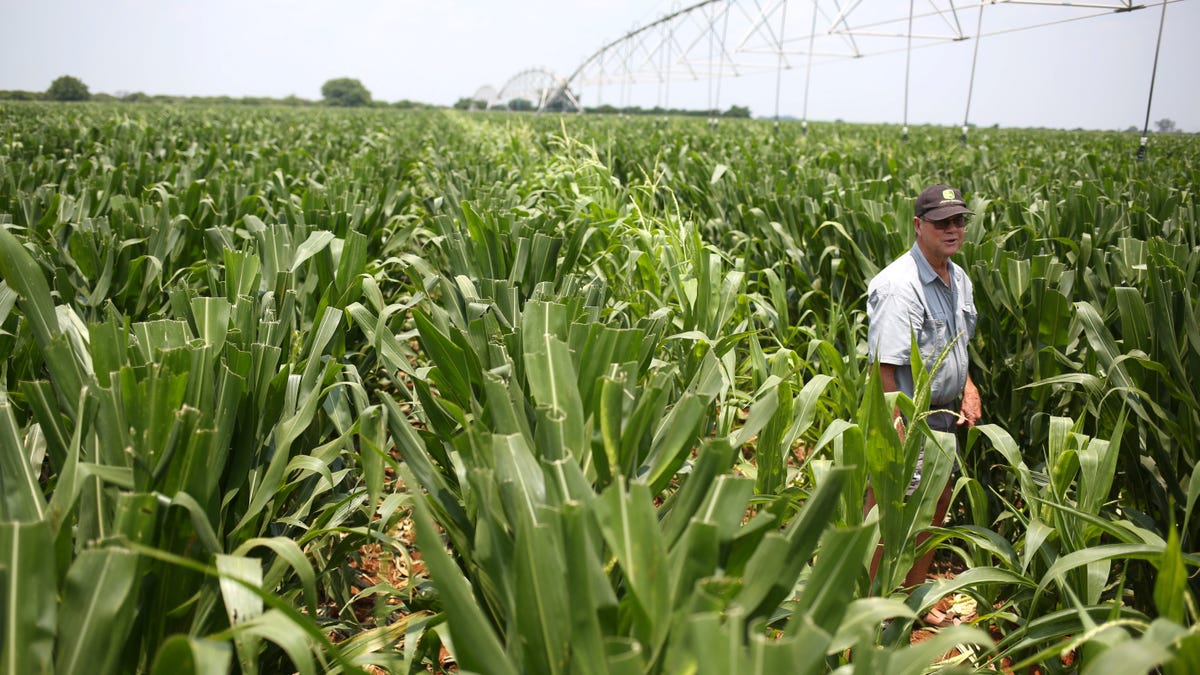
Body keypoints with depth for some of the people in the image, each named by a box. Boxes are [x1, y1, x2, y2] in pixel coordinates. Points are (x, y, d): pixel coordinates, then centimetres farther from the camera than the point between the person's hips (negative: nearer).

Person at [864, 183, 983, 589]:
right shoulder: (899, 285, -22)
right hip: (907, 419, -9)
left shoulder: (959, 280, 9)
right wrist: (894, 430, -29)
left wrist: (969, 390, 9)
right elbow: (883, 366, -26)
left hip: (944, 418, 10)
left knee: (936, 506, 20)